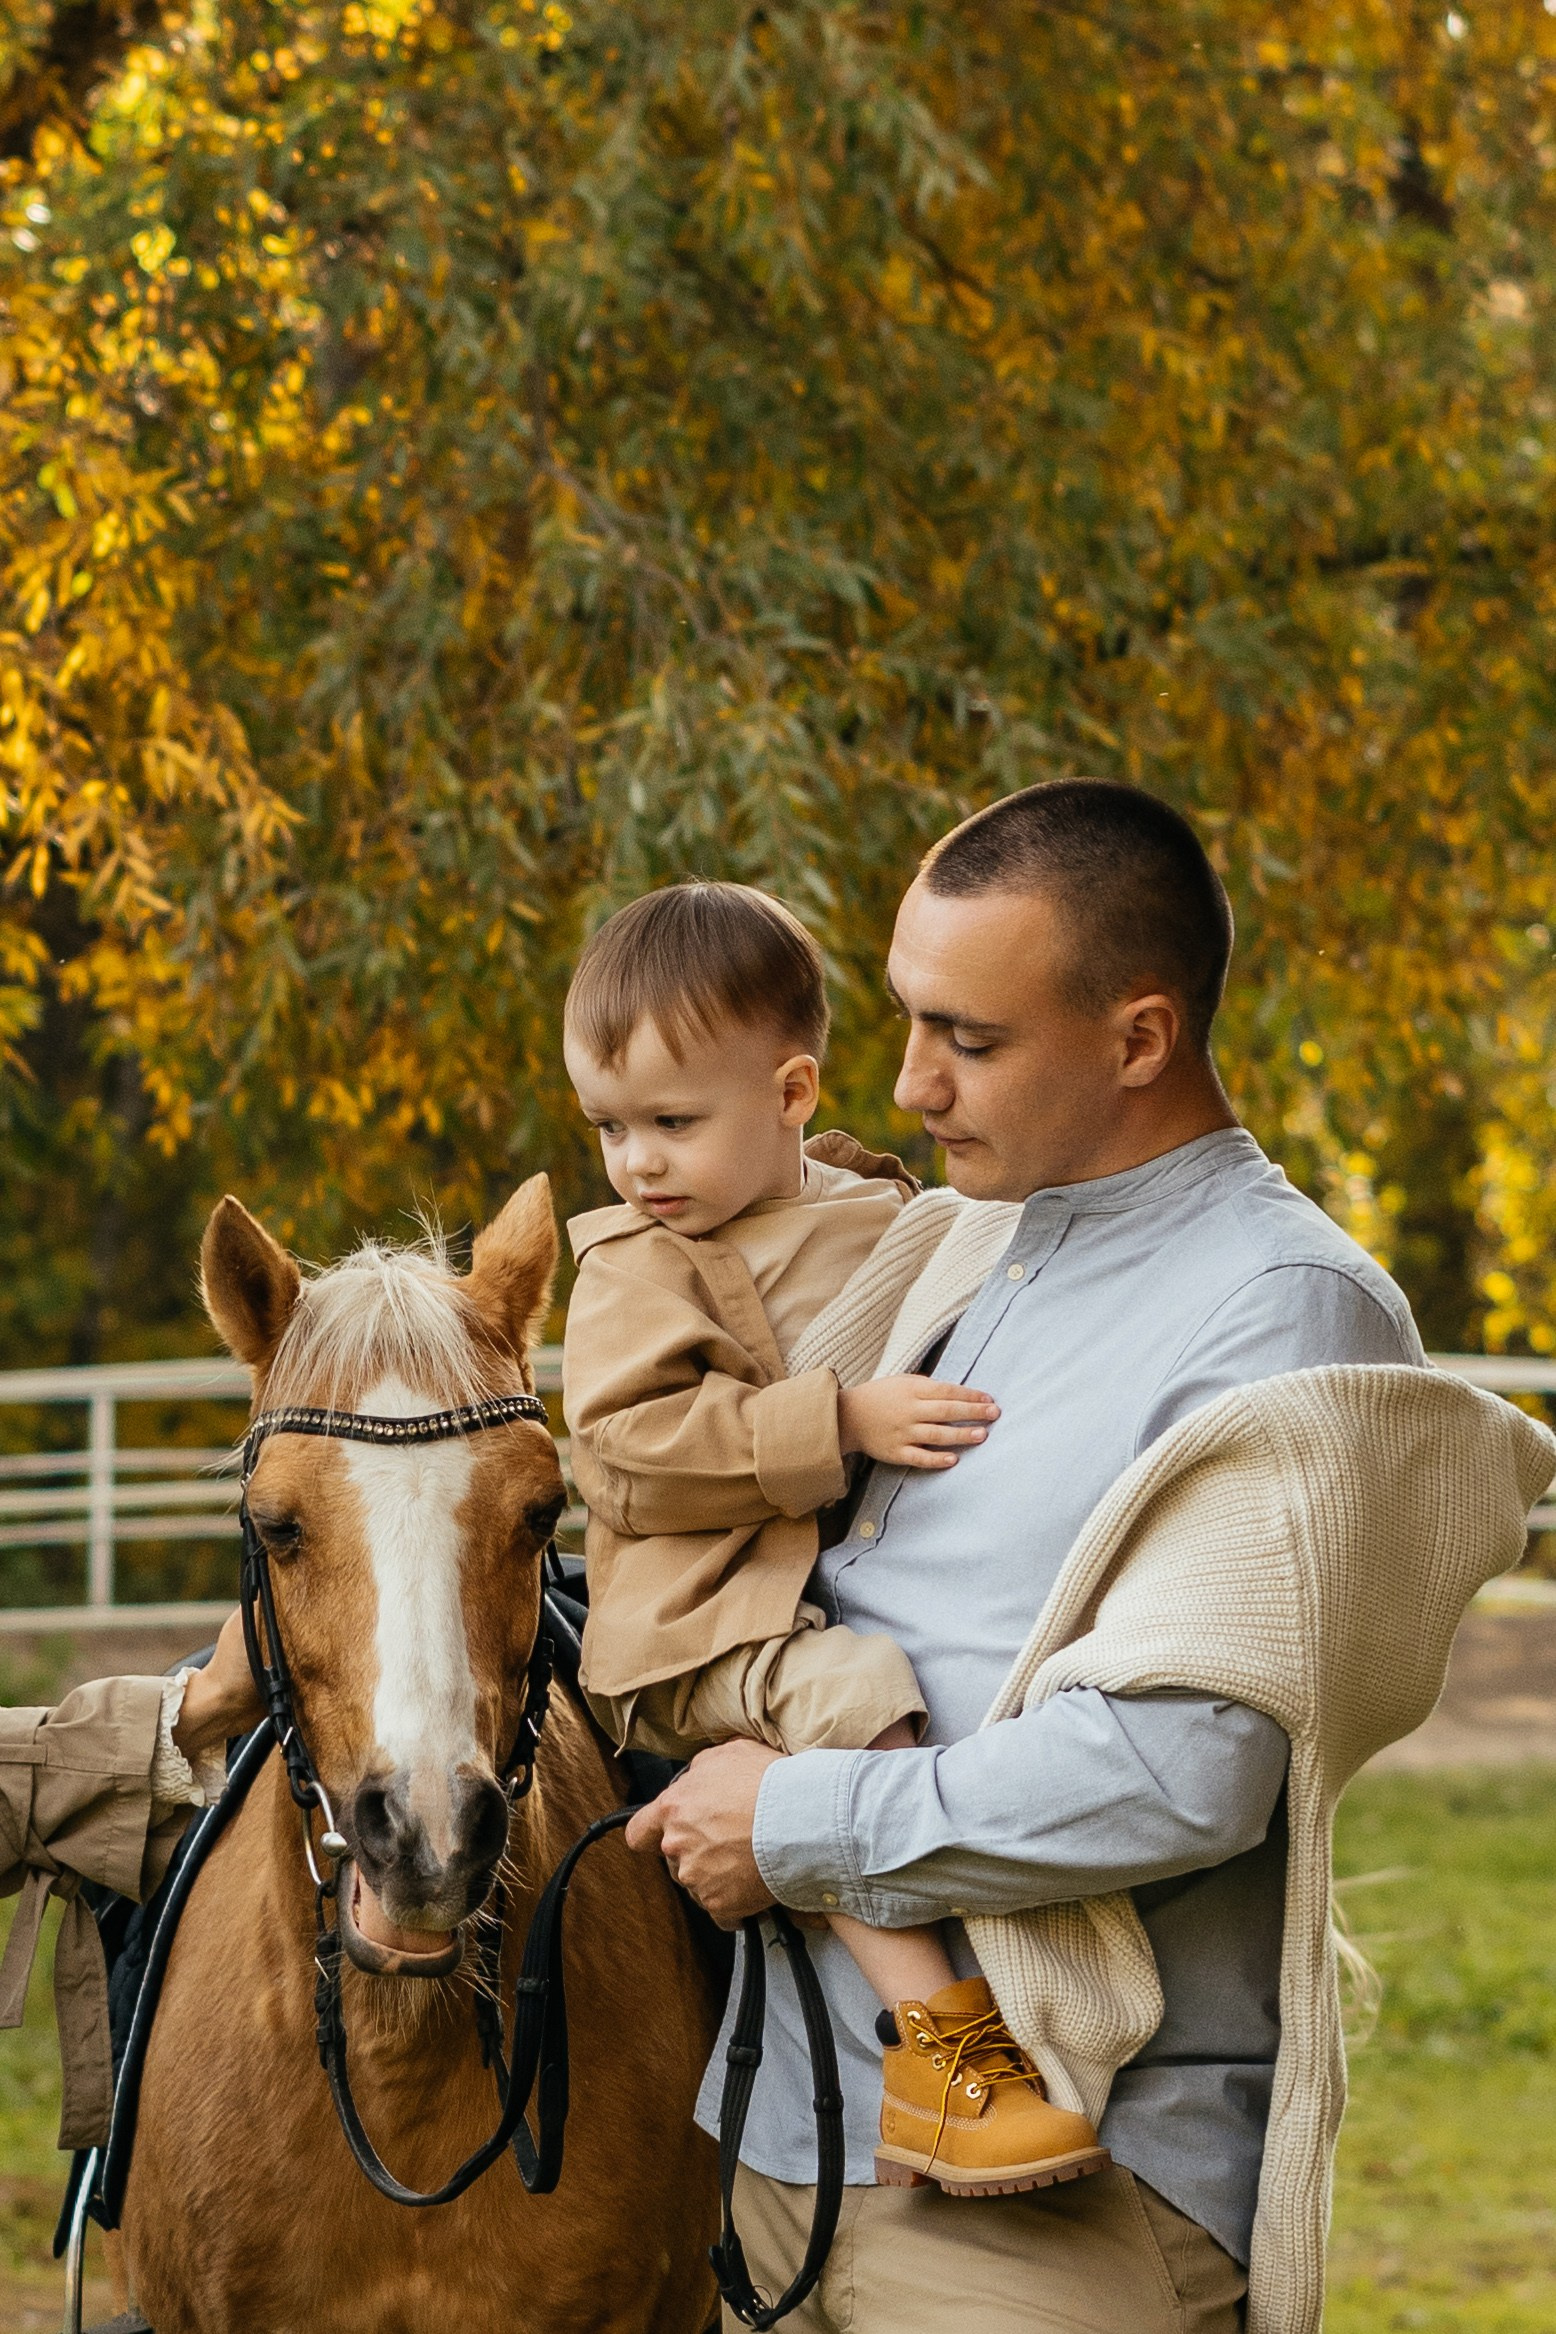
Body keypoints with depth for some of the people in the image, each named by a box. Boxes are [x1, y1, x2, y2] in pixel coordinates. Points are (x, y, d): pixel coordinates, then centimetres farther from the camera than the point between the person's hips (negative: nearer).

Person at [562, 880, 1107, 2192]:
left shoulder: (889, 1223, 15)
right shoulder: (638, 1267, 0)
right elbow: (637, 1446, -16)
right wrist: (840, 1424, -21)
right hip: (709, 1629, -6)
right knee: (847, 1694, -33)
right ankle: (940, 2034, -36)